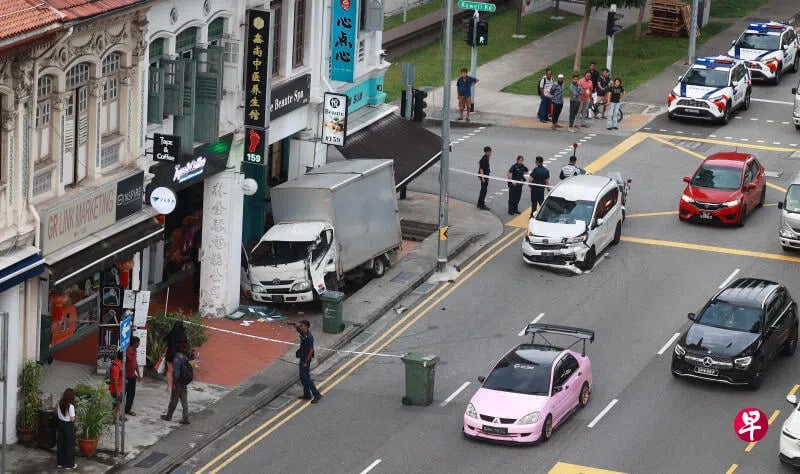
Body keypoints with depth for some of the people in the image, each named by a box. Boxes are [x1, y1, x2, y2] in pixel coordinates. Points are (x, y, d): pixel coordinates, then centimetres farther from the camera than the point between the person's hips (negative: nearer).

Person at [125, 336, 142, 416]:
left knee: (131, 394, 13)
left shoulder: (134, 351, 7)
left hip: (133, 376, 8)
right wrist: (124, 378, -22)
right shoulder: (126, 352, -21)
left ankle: (127, 410, 24)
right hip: (126, 377, -8)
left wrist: (138, 374, 19)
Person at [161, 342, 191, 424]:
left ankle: (168, 416, 20)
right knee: (184, 402, 6)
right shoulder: (185, 358, 5)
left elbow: (176, 373, -22)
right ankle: (186, 418, 5)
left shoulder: (177, 359, -19)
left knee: (173, 401, 7)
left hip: (177, 384, -7)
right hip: (184, 384, 7)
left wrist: (174, 384, -16)